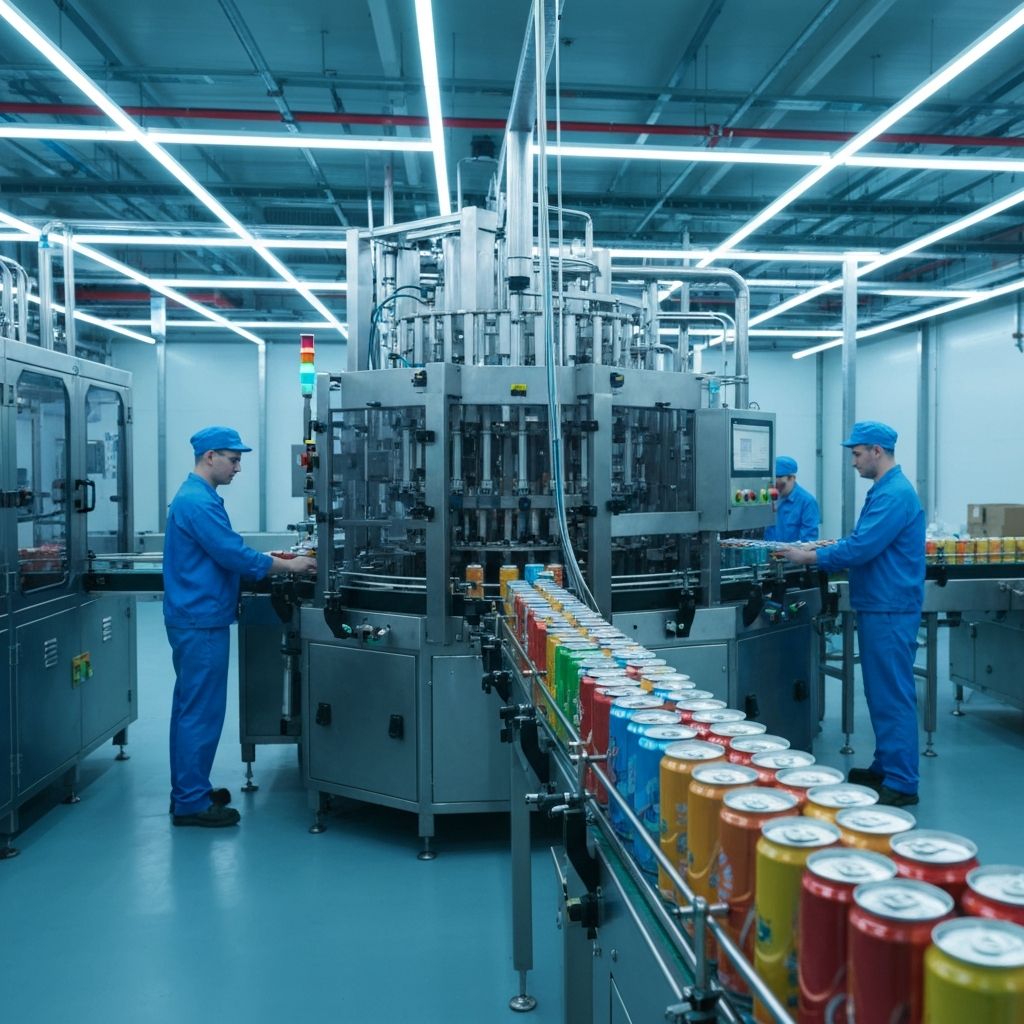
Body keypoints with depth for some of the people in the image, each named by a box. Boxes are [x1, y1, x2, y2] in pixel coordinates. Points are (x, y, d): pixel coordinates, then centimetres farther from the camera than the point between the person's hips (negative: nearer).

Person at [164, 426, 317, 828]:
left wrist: (269, 561, 15)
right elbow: (234, 555, -22)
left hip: (194, 618, 11)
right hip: (201, 620, -11)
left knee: (191, 708, 16)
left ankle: (189, 791, 27)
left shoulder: (196, 496, 15)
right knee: (202, 711, -3)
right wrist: (289, 566, -11)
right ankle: (191, 803, 6)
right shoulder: (199, 502, -19)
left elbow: (223, 554, 21)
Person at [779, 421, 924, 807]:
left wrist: (810, 557, -13)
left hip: (890, 611, -10)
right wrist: (826, 550, 13)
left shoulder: (895, 494, -18)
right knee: (881, 692, 17)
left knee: (893, 696, -5)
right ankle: (885, 766, 27)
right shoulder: (884, 490, 16)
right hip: (878, 607, 11)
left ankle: (901, 784, 2)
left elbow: (862, 548, -23)